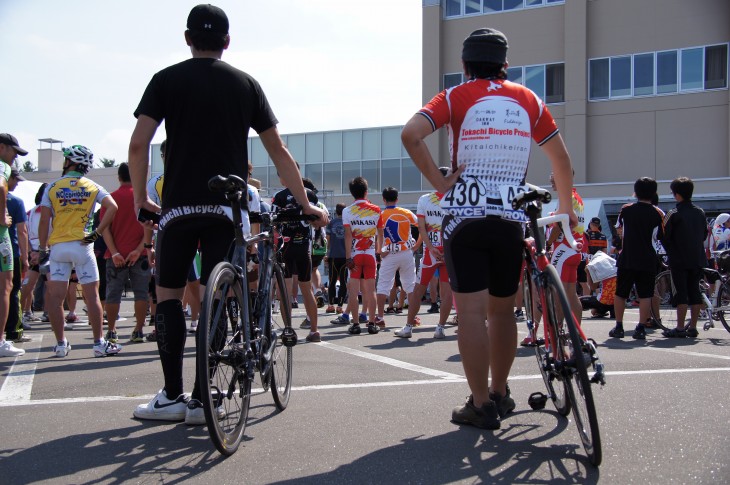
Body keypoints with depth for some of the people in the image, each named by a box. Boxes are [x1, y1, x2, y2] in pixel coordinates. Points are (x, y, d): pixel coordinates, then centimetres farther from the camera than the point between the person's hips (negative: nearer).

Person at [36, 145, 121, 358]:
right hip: (82, 246, 0)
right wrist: (97, 233, -8)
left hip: (57, 246, 0)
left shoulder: (52, 187, 3)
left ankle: (61, 344, 6)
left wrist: (43, 248, 4)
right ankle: (99, 344, 2)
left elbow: (44, 221, -2)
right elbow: (112, 207, -11)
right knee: (92, 295, 2)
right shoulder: (93, 187, 5)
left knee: (55, 296, 5)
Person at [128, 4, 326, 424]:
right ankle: (202, 400, 4)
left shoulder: (166, 80, 4)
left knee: (169, 294, 9)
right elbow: (279, 151, 8)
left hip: (179, 205, -1)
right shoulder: (246, 84, 9)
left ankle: (172, 396, 5)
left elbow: (139, 143, -6)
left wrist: (141, 196, 7)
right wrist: (306, 203, 13)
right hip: (227, 207, 1)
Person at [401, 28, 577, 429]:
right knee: (502, 310, 15)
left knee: (471, 310, -2)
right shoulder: (528, 100, 11)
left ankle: (481, 405, 0)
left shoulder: (456, 97, 2)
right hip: (511, 219, 3)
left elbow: (410, 134, -16)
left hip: (464, 216, -3)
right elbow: (561, 158, 17)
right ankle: (500, 394, 27)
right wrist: (566, 208, 30)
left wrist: (438, 182, -9)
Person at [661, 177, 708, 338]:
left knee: (681, 293, -4)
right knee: (694, 291, 9)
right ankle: (693, 327, 11)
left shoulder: (673, 214, -11)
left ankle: (680, 328, -4)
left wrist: (670, 252, 7)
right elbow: (705, 234, 14)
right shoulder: (700, 212, 6)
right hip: (698, 259, 5)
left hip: (679, 260, -5)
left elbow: (664, 236, -9)